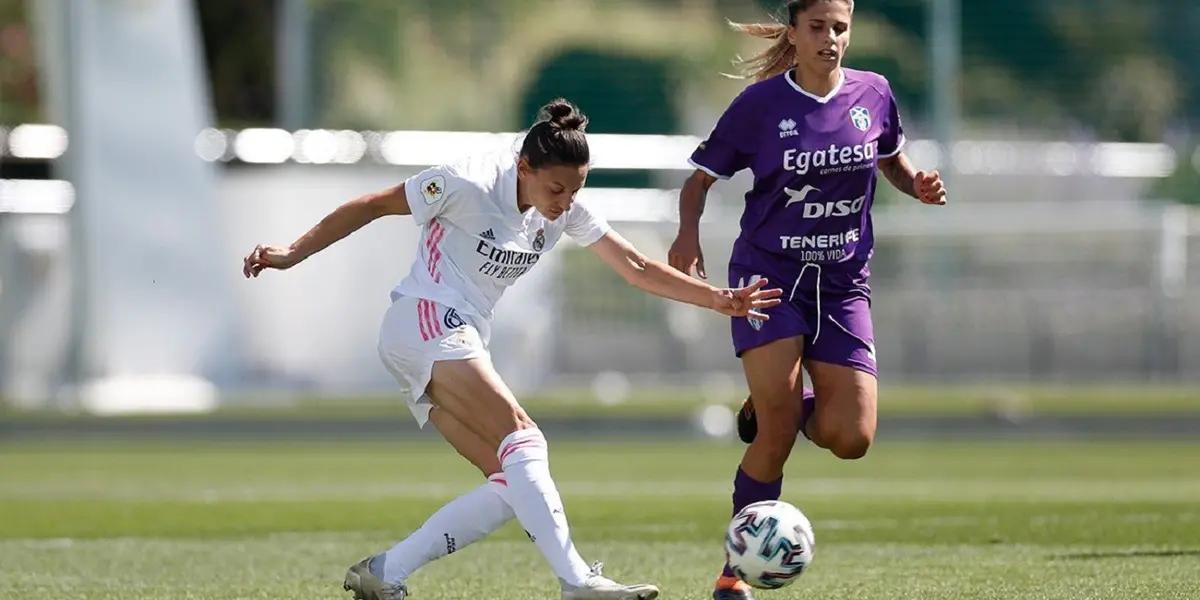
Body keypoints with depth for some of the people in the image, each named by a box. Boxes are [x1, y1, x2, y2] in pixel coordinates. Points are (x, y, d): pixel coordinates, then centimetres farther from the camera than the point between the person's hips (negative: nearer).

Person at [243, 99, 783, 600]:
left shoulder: (564, 212, 5)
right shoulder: (471, 185, -15)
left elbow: (637, 268, 7)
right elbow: (372, 206, -7)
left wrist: (718, 300, 0)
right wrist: (293, 254, -6)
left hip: (459, 345, 9)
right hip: (425, 323, -9)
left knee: (511, 483, -6)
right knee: (523, 440, -24)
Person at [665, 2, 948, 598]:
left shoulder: (872, 94, 1)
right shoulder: (761, 103, -7)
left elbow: (892, 159, 20)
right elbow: (700, 178, 1)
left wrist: (918, 185, -2)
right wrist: (689, 232, -19)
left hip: (842, 283, 3)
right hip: (769, 276, -3)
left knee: (851, 439, -9)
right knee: (775, 439, -15)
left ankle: (776, 407, 23)